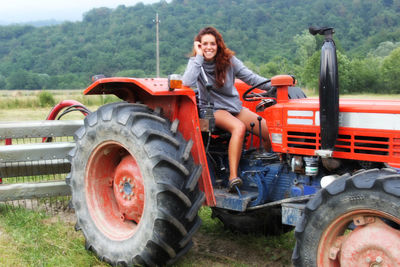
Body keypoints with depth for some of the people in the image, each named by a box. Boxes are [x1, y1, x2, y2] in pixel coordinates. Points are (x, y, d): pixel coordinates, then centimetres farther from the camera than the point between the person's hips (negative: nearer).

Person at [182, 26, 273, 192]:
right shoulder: (196, 62, -5)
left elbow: (250, 77, 2)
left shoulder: (229, 60, 0)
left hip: (234, 106, 4)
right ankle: (233, 177, -38)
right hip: (212, 110, -4)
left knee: (269, 131, -13)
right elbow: (187, 82, -25)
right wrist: (199, 56, -22)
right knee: (239, 127, -37)